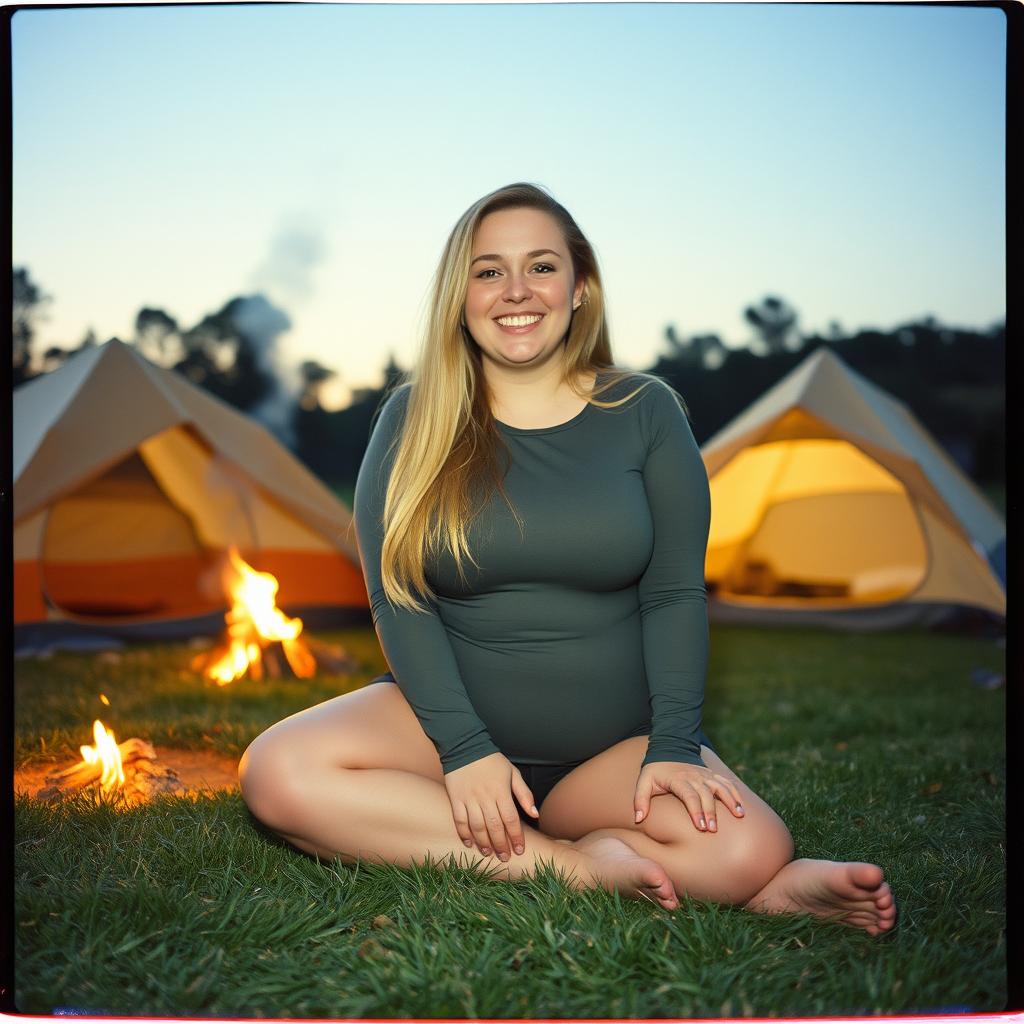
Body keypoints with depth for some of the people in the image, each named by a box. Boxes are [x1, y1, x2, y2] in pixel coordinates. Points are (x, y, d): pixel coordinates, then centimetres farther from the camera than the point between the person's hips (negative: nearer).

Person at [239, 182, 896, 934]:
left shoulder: (645, 411, 3)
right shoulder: (415, 419, 2)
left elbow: (675, 594, -1)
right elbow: (396, 596, -5)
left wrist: (672, 746, -15)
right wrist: (463, 747, -17)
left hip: (611, 745, -2)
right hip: (450, 720, 3)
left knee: (750, 852, -29)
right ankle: (581, 866, -22)